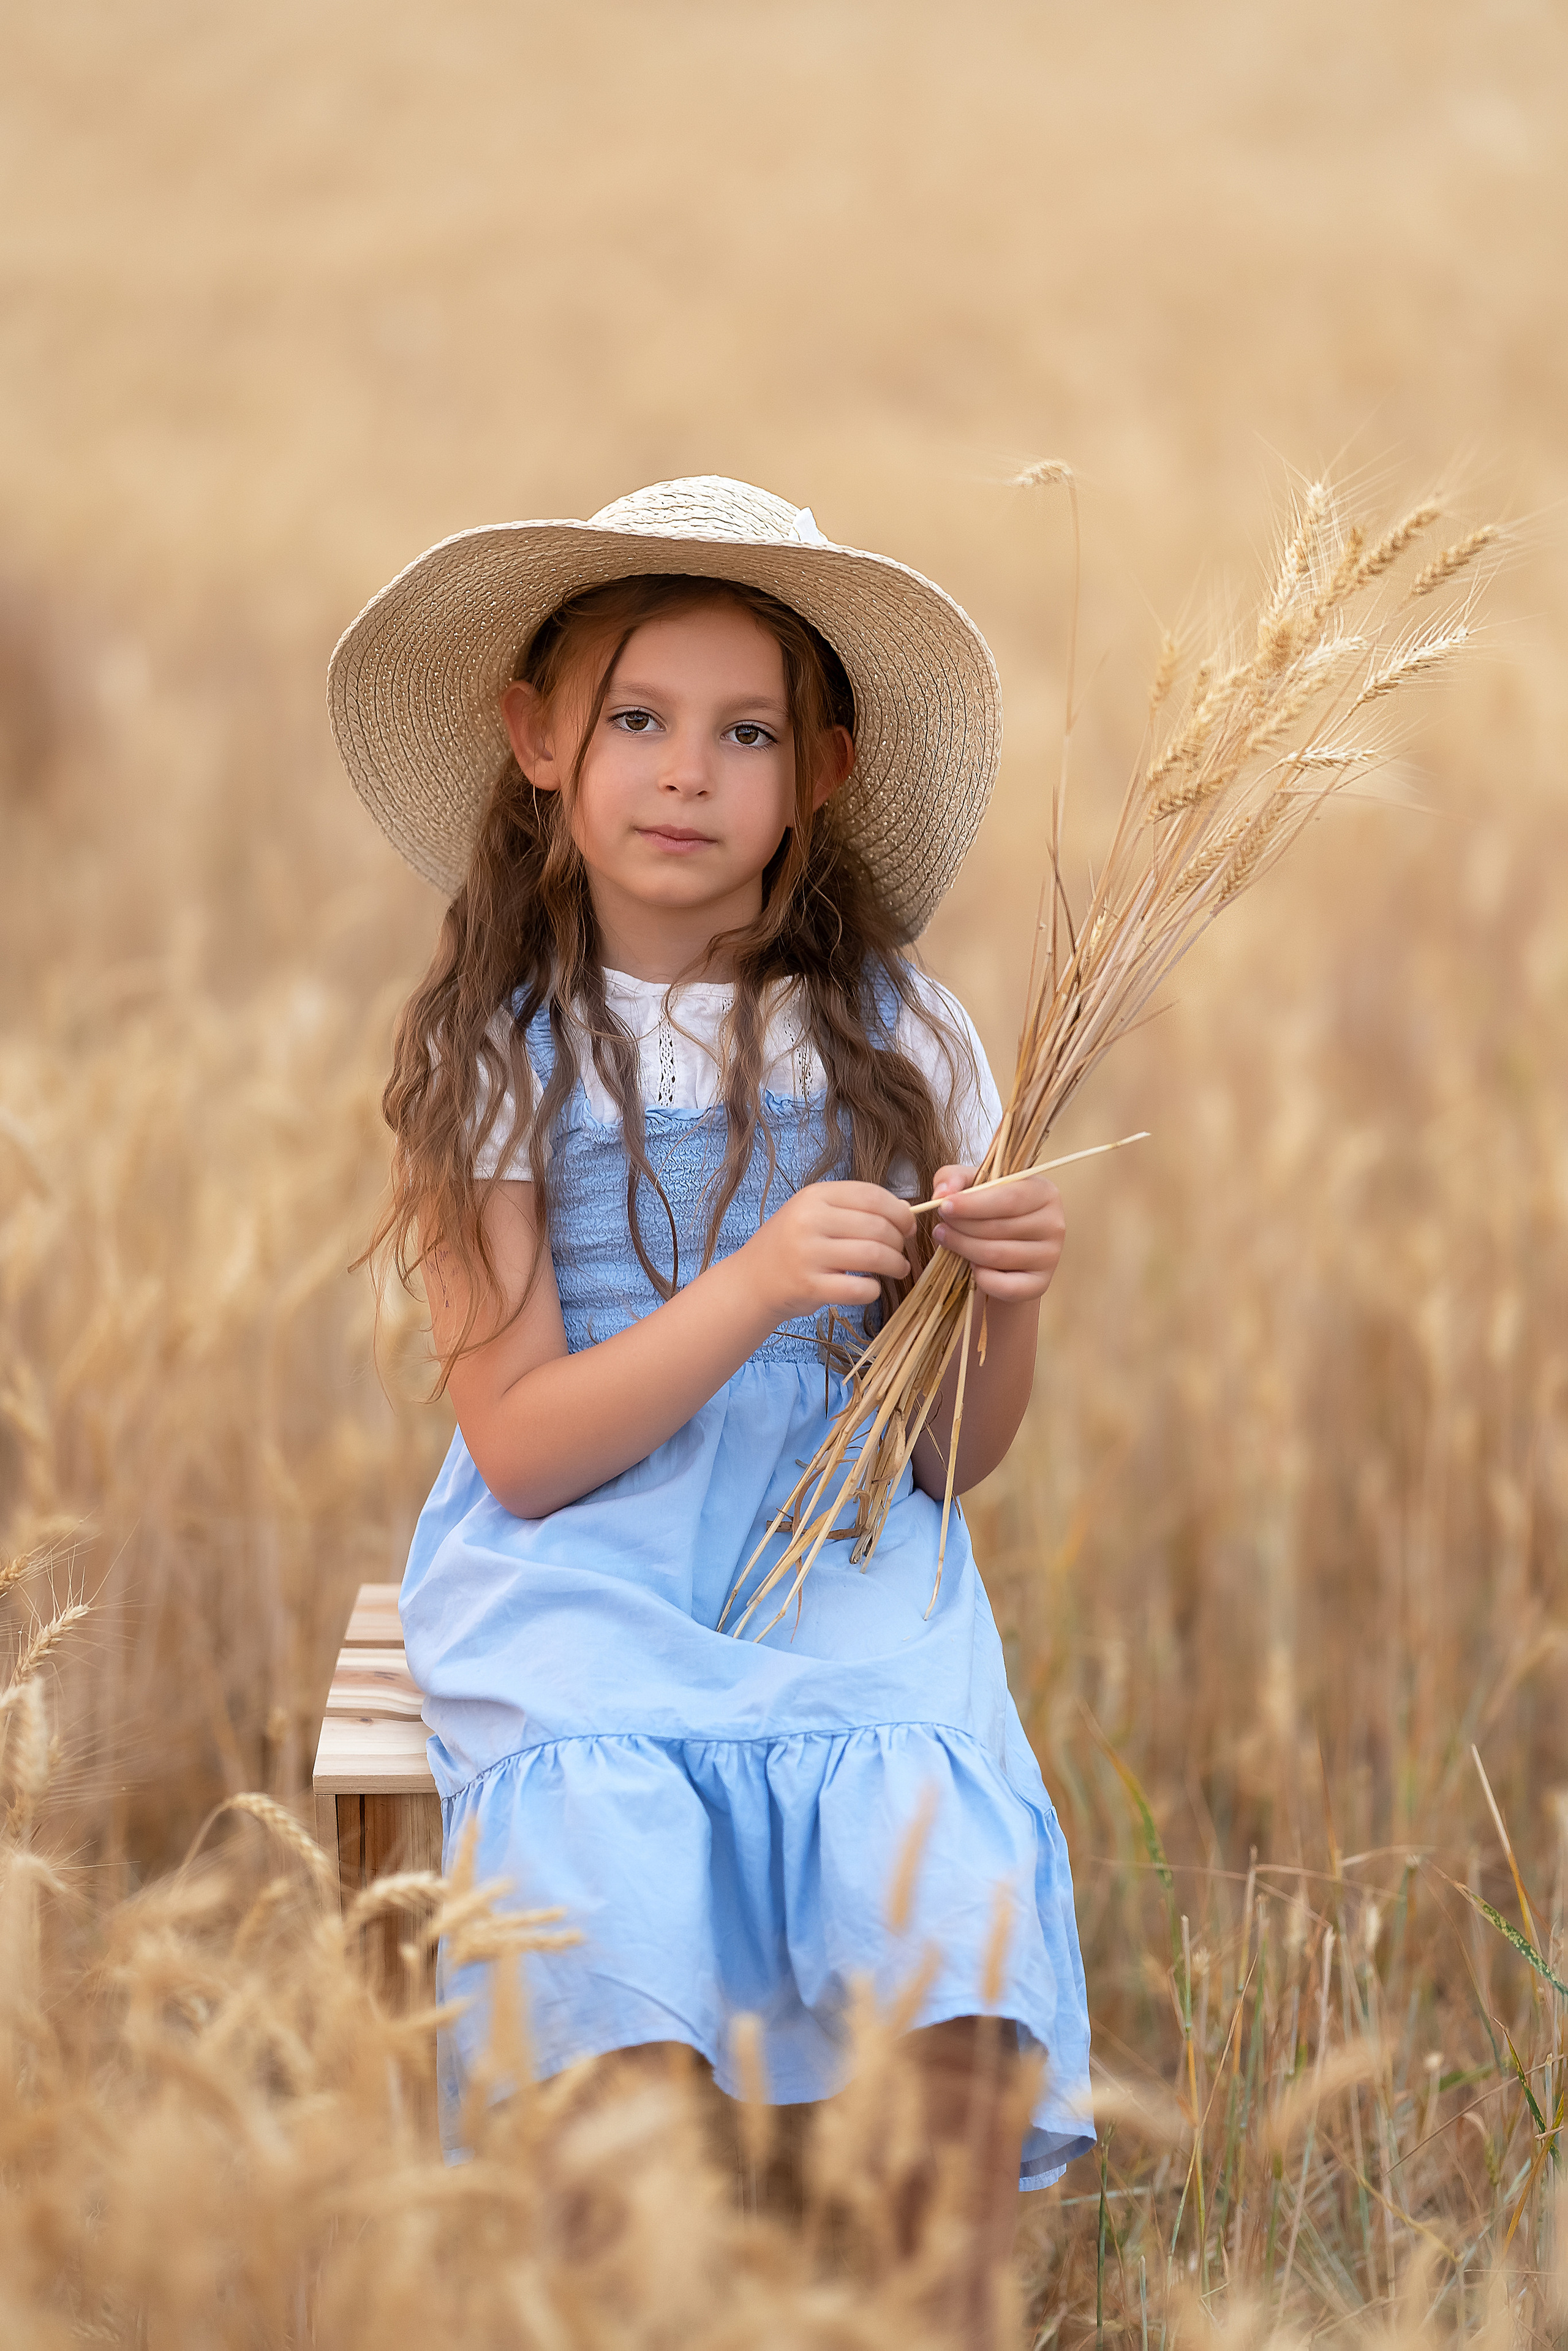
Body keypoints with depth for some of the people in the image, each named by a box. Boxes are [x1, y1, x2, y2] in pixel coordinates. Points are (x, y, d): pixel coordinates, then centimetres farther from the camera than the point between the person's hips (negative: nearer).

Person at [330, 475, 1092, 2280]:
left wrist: (1006, 1300, -13)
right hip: (572, 1572, -1)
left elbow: (953, 1458, 9)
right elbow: (522, 1449, -6)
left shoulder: (894, 1041, 6)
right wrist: (756, 1288, -19)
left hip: (845, 1568, 1)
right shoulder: (495, 1054, 1)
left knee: (945, 1894, -27)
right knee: (611, 1871, -31)